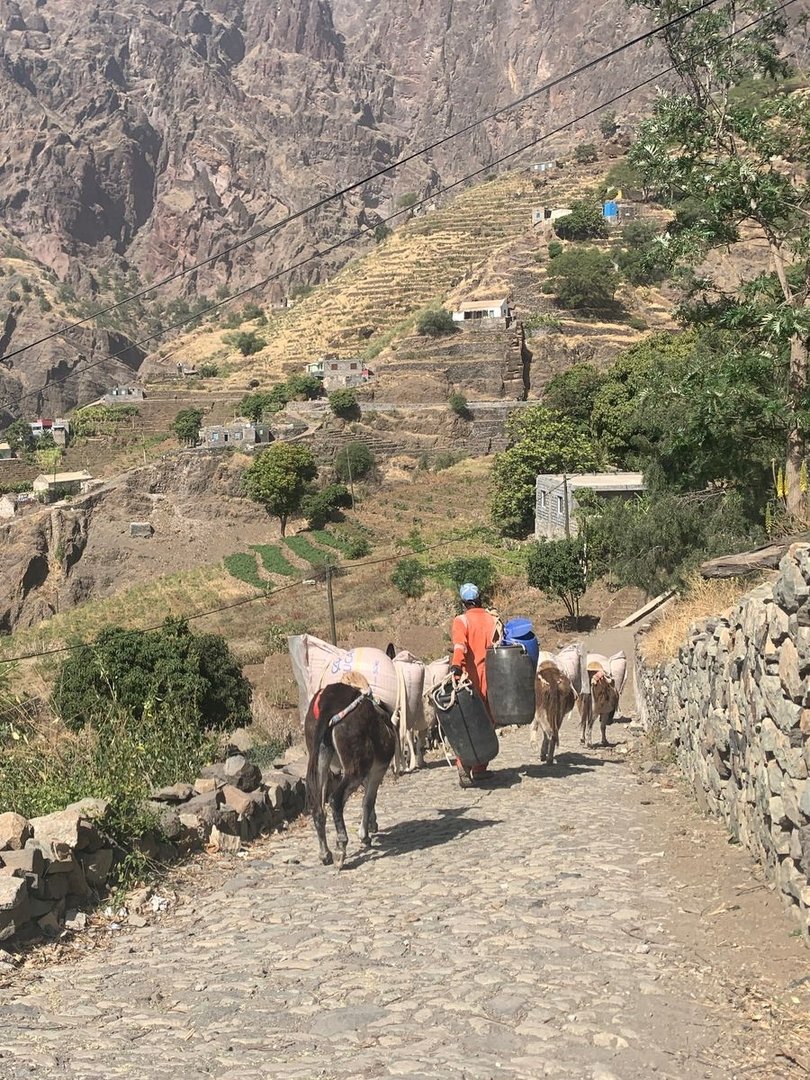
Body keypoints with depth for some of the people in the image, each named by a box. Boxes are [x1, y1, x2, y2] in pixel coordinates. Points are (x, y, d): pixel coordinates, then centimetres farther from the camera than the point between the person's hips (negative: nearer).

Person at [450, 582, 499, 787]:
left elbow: (460, 645, -23)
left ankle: (463, 765, -13)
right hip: (489, 679, 2)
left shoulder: (461, 621, -5)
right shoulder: (493, 620, 5)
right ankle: (480, 768, 16)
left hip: (469, 678, -2)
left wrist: (456, 665, -36)